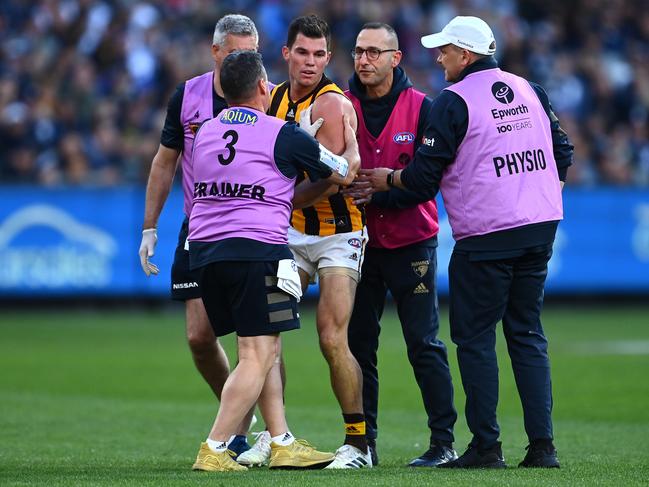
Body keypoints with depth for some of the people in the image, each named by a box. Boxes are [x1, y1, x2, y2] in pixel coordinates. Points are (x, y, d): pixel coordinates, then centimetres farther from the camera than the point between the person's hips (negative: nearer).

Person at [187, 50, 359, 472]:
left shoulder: (205, 132, 14)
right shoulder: (283, 136, -4)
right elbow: (344, 173, 8)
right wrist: (352, 143, 30)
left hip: (204, 249, 7)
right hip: (256, 250, -7)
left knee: (264, 350, 16)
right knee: (258, 356, -5)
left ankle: (283, 443, 14)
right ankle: (214, 450, -12)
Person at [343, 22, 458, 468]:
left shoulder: (421, 108, -5)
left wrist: (380, 192, -21)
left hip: (411, 243, -3)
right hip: (359, 242, 3)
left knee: (424, 344, -3)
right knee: (357, 344, 3)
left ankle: (444, 442, 1)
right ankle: (363, 443, 11)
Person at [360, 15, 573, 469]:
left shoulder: (453, 102, -8)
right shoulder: (530, 90, 11)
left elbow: (424, 176, -7)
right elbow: (562, 152, 14)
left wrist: (387, 178, 11)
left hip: (485, 236, -6)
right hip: (541, 228, 6)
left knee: (474, 337, 2)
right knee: (527, 332, 11)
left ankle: (487, 445, 0)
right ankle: (542, 445, 5)